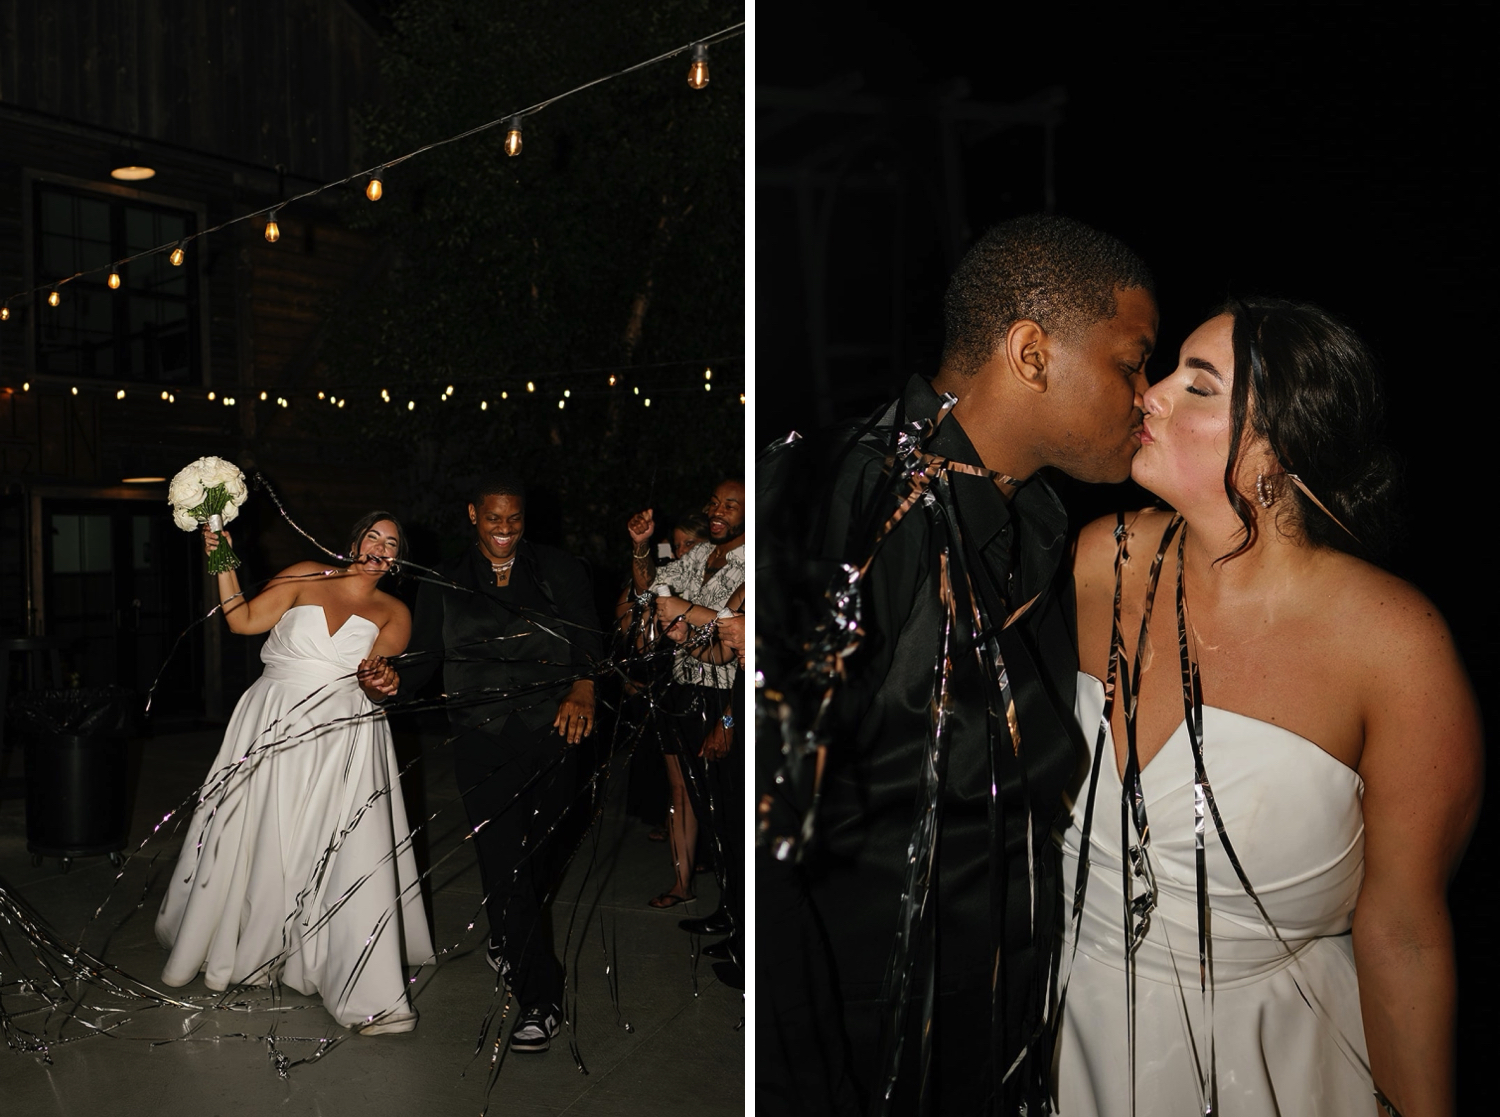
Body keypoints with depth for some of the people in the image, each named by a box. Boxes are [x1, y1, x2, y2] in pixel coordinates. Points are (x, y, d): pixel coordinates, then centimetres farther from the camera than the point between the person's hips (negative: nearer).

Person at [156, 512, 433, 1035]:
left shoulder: (393, 613, 9)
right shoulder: (303, 578, 9)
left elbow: (379, 674, -4)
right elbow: (243, 620, 6)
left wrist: (380, 679, -26)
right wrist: (224, 563, -1)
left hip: (343, 739, -1)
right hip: (273, 731, 1)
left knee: (355, 854, -8)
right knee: (256, 844, 9)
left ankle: (370, 996, -5)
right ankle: (243, 951, 34)